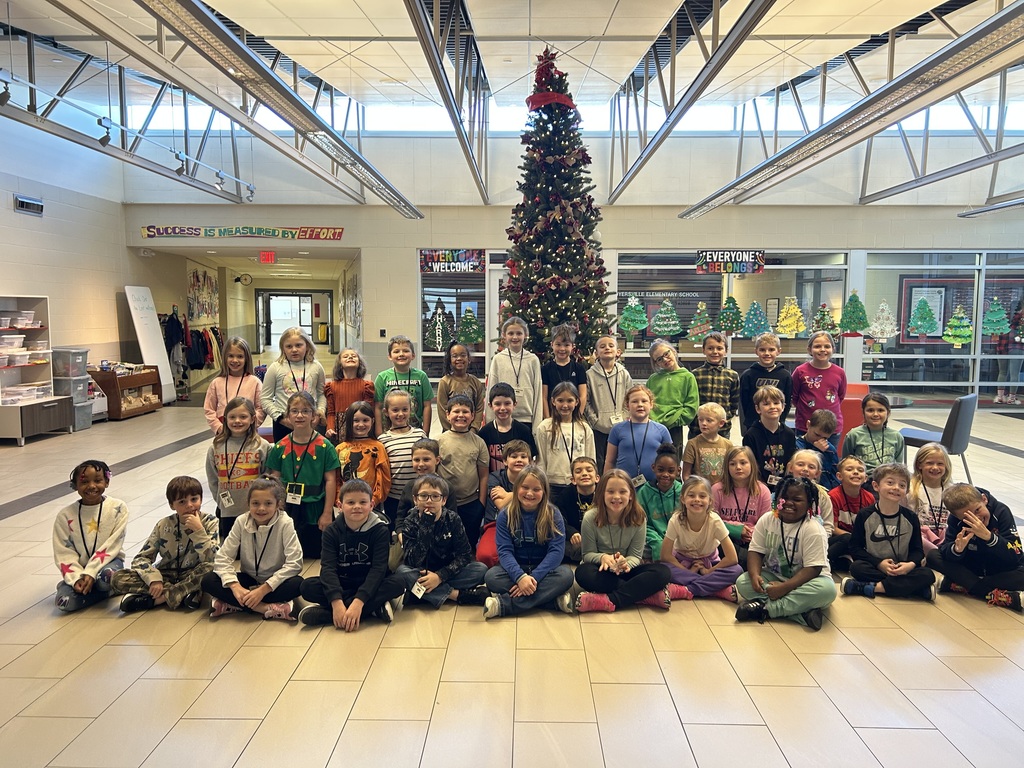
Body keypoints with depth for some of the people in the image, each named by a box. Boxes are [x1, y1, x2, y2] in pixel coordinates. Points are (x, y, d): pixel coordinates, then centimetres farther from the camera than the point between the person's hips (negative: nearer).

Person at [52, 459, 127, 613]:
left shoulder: (117, 508, -7)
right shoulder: (65, 515, -3)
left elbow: (112, 545, -11)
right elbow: (64, 553, -4)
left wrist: (91, 572, -20)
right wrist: (76, 578, -19)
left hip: (108, 561, -1)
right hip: (79, 568, 2)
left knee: (108, 575, -37)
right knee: (63, 602, -25)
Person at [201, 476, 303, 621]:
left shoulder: (285, 524, -17)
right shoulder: (241, 522, -9)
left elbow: (294, 563, -22)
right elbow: (223, 557, -10)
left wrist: (263, 589, -27)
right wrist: (235, 587, -26)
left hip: (274, 581, -2)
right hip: (248, 579, 3)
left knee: (297, 584, -34)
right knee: (208, 580, -21)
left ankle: (230, 604, -26)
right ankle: (265, 608, -28)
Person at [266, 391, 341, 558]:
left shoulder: (324, 446, -8)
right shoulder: (281, 447, 1)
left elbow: (330, 480, -7)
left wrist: (327, 513, -9)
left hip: (315, 510, -3)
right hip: (288, 510, 3)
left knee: (315, 555, 10)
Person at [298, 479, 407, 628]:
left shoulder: (380, 530, -12)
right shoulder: (332, 531, -7)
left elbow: (379, 568, -20)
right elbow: (328, 567, -18)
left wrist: (358, 602, -35)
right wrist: (336, 603, -35)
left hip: (370, 584, -1)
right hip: (341, 584, 1)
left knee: (398, 584, -30)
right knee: (308, 586, -24)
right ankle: (374, 606, -23)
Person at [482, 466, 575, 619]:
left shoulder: (553, 515, -6)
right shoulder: (505, 515, -5)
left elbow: (556, 551, -14)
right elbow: (504, 551, -13)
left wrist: (534, 577, -28)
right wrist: (520, 577, -31)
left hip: (544, 569, 0)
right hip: (516, 569, 0)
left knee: (565, 575, -32)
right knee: (491, 576, -30)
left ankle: (504, 604, -32)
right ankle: (553, 597, -29)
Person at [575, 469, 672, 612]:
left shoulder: (638, 518, -9)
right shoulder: (590, 518, -13)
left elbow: (636, 556, -8)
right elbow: (588, 554, -7)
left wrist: (626, 563, -33)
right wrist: (602, 557, -31)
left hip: (626, 570, 1)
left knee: (662, 571, -25)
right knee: (583, 572, -36)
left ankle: (609, 601, -33)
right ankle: (647, 595, -30)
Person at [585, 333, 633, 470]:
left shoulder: (624, 374, 4)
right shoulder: (590, 374, -3)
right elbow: (586, 401, -2)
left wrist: (624, 418, -3)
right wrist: (594, 420, -7)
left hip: (620, 428, 2)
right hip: (598, 428, -2)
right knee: (598, 463, 5)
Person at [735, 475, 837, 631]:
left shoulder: (814, 530, -17)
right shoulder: (766, 520, -3)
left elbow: (812, 569, -22)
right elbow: (755, 551, -4)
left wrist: (785, 587, -32)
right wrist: (755, 575, -25)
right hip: (773, 576, 4)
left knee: (827, 589, -35)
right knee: (742, 582, -21)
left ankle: (765, 608, -31)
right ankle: (802, 613, -32)